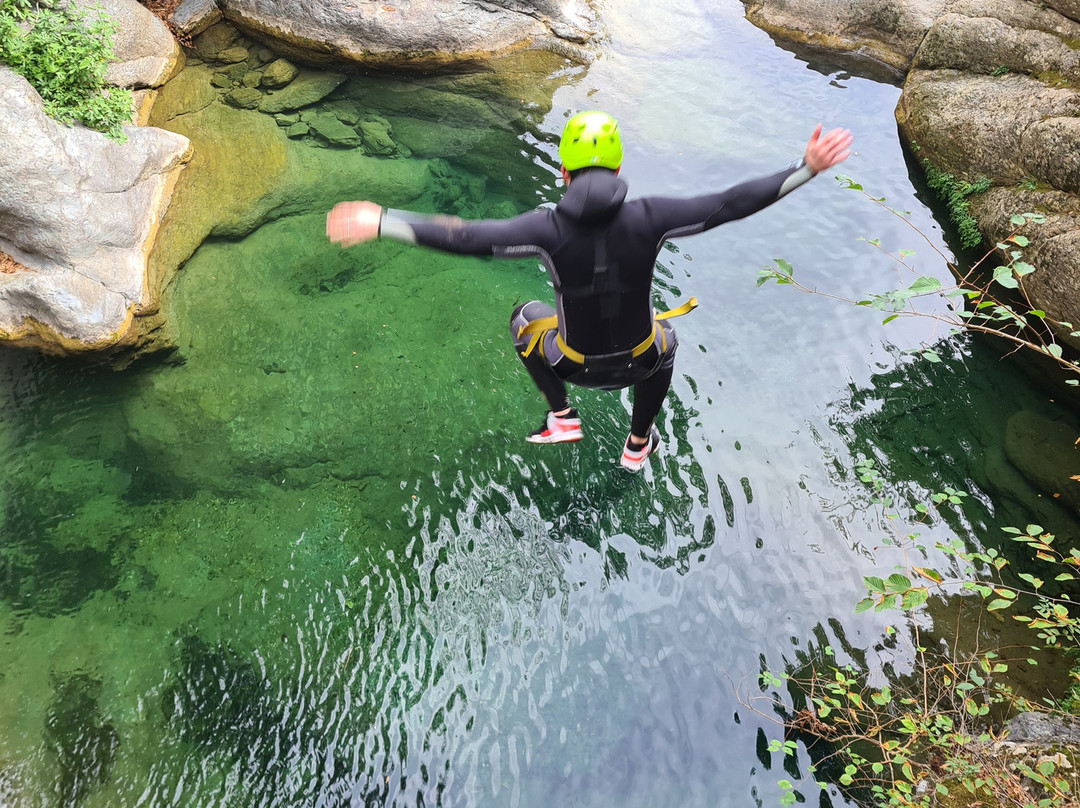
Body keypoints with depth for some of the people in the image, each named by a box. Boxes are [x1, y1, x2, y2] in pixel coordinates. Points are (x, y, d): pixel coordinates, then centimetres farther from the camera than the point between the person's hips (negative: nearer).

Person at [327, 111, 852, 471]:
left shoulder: (549, 227, -24)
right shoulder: (647, 218, -21)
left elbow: (463, 238, -27)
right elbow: (731, 204, -17)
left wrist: (380, 223, -22)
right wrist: (806, 169, -8)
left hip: (576, 361, 0)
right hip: (638, 361, 1)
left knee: (525, 318, 30)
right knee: (664, 338, 39)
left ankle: (561, 417, 28)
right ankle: (638, 444, 48)